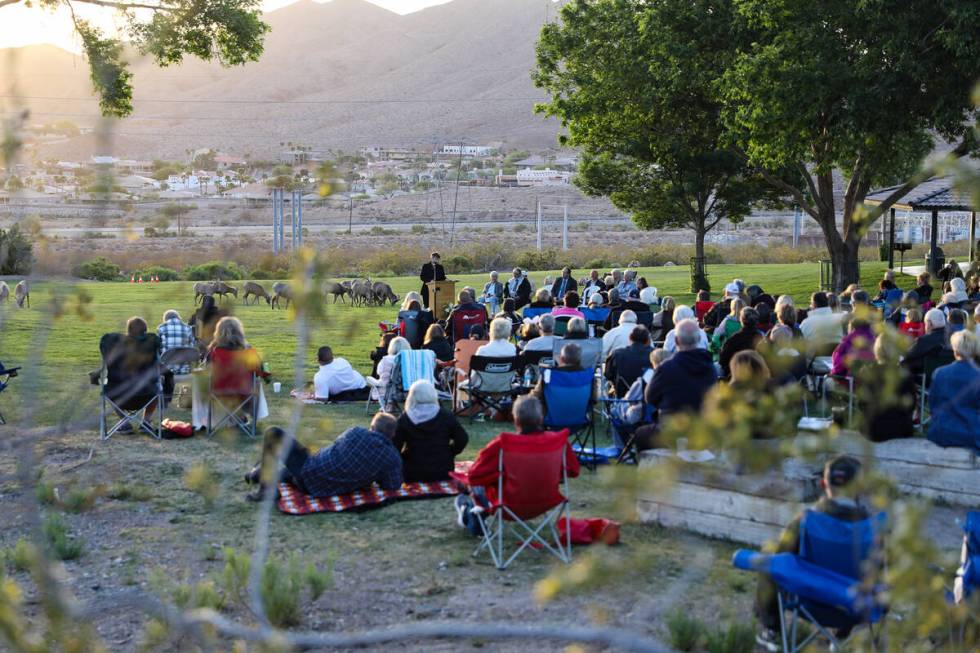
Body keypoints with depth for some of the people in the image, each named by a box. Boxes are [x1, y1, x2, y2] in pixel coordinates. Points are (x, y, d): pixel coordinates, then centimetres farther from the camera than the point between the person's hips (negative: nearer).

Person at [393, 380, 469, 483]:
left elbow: (395, 446, -10)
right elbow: (462, 439, -3)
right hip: (443, 473, 2)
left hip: (413, 475, -2)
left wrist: (403, 457, 9)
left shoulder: (404, 419, -7)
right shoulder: (446, 416, -4)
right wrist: (450, 453, 12)